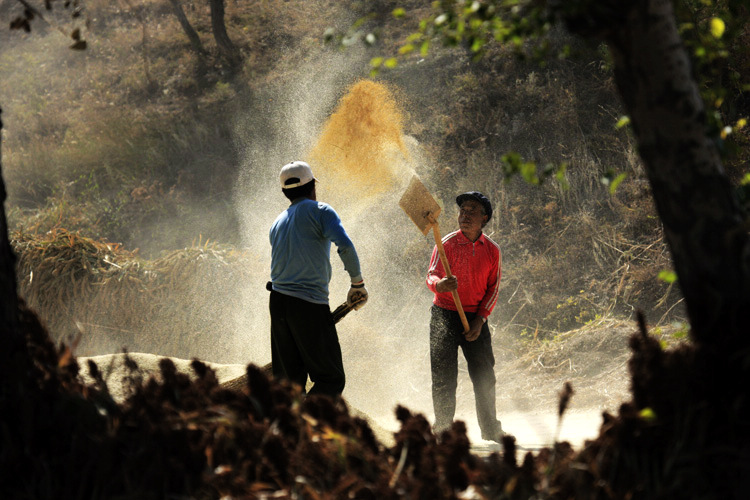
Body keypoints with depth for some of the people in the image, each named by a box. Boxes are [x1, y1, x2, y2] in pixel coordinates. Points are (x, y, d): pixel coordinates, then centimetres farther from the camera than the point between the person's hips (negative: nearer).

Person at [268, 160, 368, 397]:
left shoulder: (277, 223, 19)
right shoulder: (320, 211, -2)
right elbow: (345, 246, -16)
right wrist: (358, 283, -5)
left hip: (278, 300, 7)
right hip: (310, 305, -7)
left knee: (288, 380, 9)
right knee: (332, 379, -4)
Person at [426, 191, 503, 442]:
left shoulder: (492, 250, 4)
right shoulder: (447, 244, -4)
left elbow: (493, 288, 8)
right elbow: (431, 277, -11)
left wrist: (480, 319, -3)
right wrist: (440, 284, -36)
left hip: (476, 318, 3)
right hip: (445, 315, -3)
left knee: (485, 375, 5)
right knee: (444, 377, -4)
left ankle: (490, 429, 17)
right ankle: (443, 428, 5)